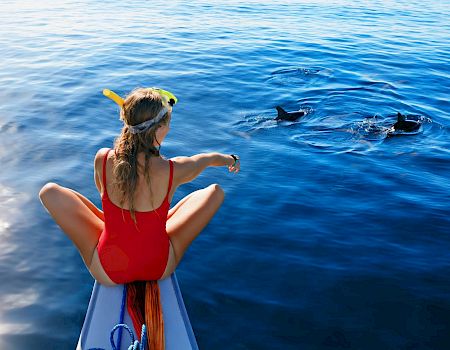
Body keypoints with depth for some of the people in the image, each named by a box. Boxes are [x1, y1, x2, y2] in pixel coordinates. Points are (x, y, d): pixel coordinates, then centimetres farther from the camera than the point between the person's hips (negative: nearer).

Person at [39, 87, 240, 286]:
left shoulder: (102, 159, -18)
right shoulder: (174, 170, -21)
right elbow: (210, 159, 4)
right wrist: (231, 159, 27)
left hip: (106, 272, 1)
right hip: (160, 269, 0)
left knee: (49, 192, 10)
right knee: (215, 192, 9)